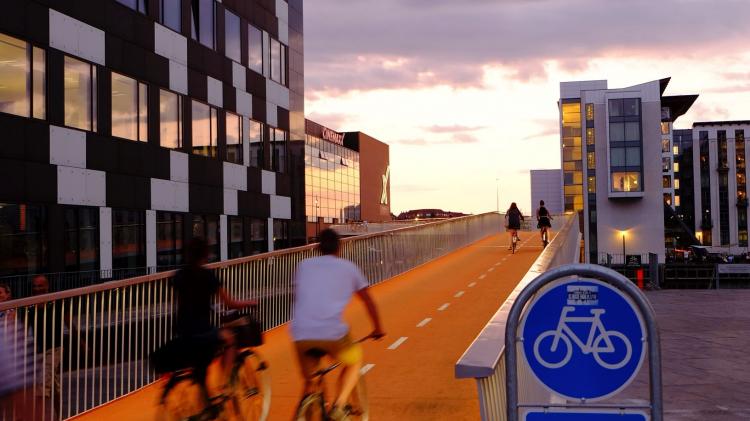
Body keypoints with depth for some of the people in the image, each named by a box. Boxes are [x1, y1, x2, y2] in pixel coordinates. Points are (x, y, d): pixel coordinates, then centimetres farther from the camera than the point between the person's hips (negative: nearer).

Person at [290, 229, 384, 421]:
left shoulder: (304, 266, 19)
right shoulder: (349, 268, 15)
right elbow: (368, 300, 24)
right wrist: (378, 328, 39)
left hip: (301, 335, 2)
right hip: (333, 333, -2)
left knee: (309, 381, 23)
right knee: (354, 361, 26)